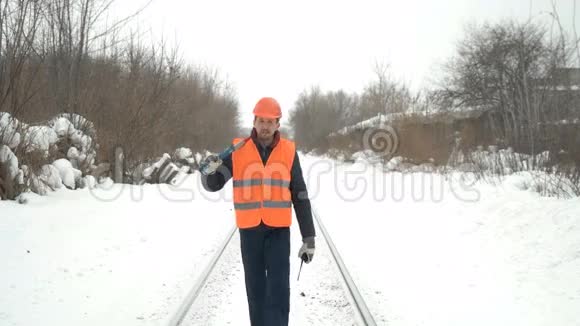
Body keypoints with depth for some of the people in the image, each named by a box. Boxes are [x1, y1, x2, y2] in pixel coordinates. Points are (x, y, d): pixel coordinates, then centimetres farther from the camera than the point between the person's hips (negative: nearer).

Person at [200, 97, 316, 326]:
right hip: (249, 229, 1)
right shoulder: (238, 150, 0)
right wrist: (210, 171, -23)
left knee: (278, 289, -7)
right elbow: (213, 185, 2)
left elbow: (300, 196, 3)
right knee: (255, 287, 10)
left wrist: (309, 237, 0)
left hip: (278, 229, -1)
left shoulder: (289, 151, 0)